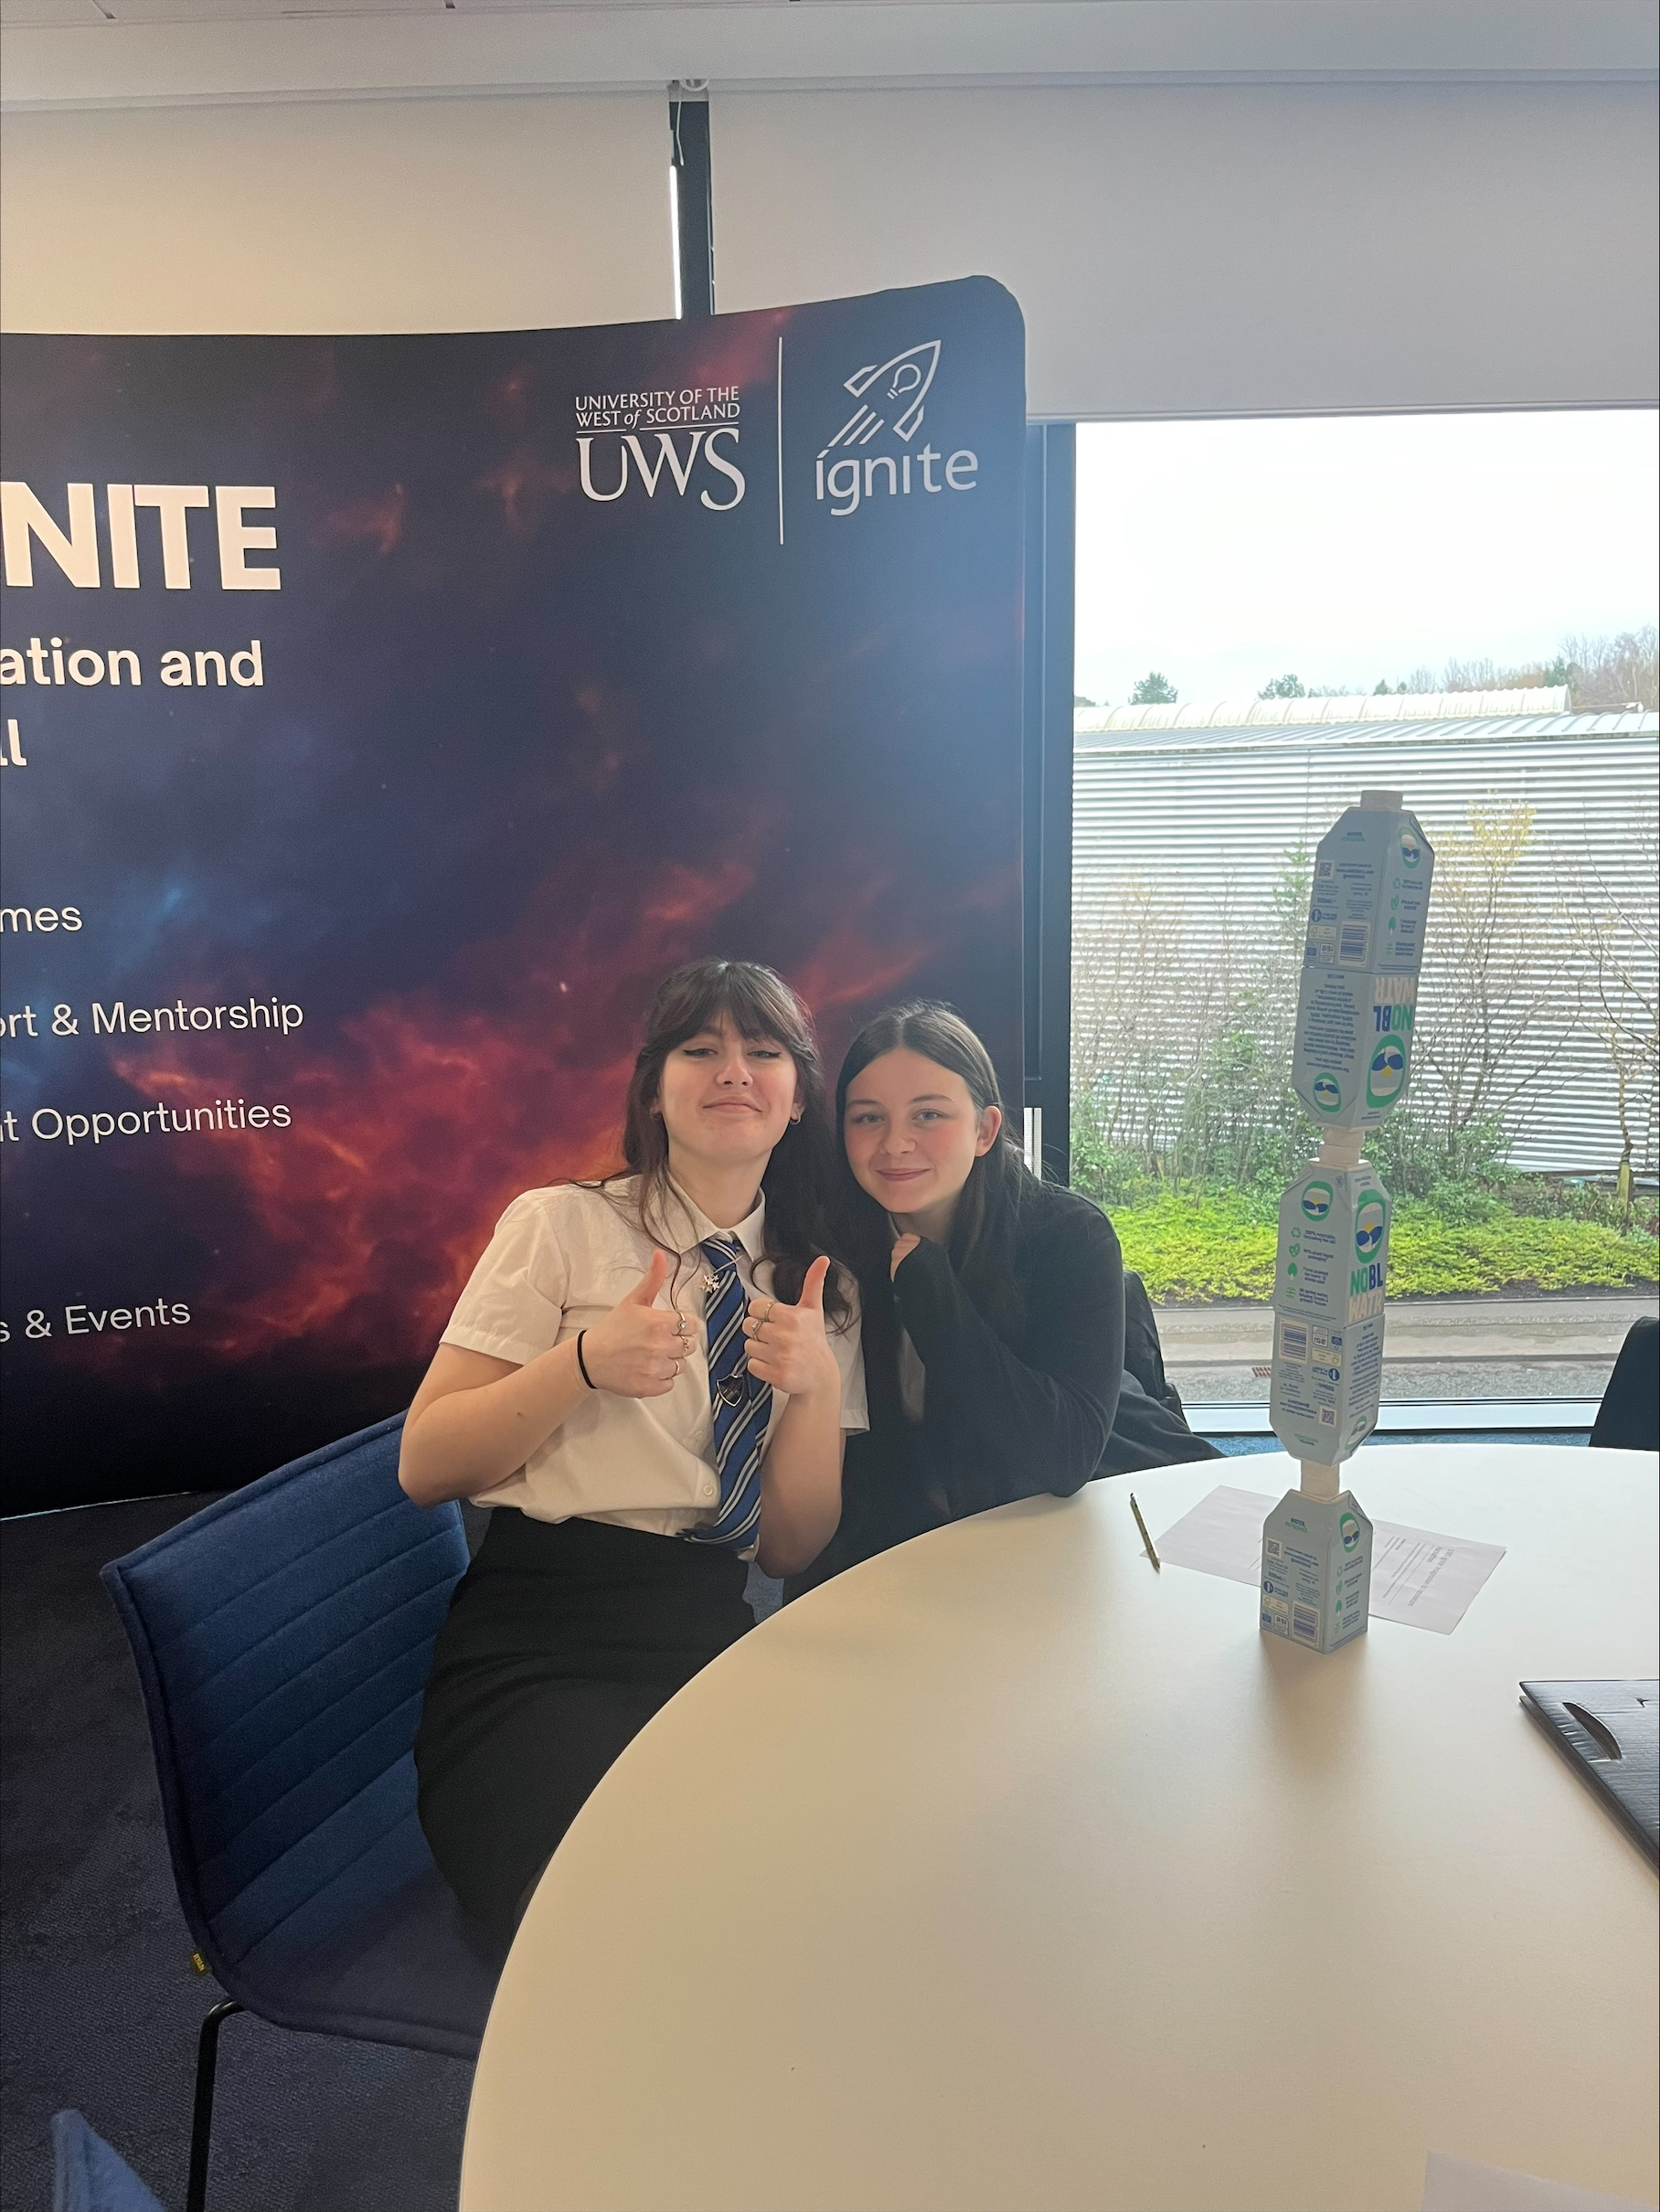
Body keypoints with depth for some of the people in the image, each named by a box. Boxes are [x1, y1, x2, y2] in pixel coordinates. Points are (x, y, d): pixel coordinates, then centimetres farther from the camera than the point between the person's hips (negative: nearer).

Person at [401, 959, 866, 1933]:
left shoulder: (824, 1291, 13)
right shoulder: (561, 1225, 2)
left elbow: (793, 1547, 8)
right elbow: (425, 1466, -3)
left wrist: (817, 1384, -9)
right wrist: (587, 1361, -17)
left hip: (714, 1634, 4)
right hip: (535, 1641, -3)